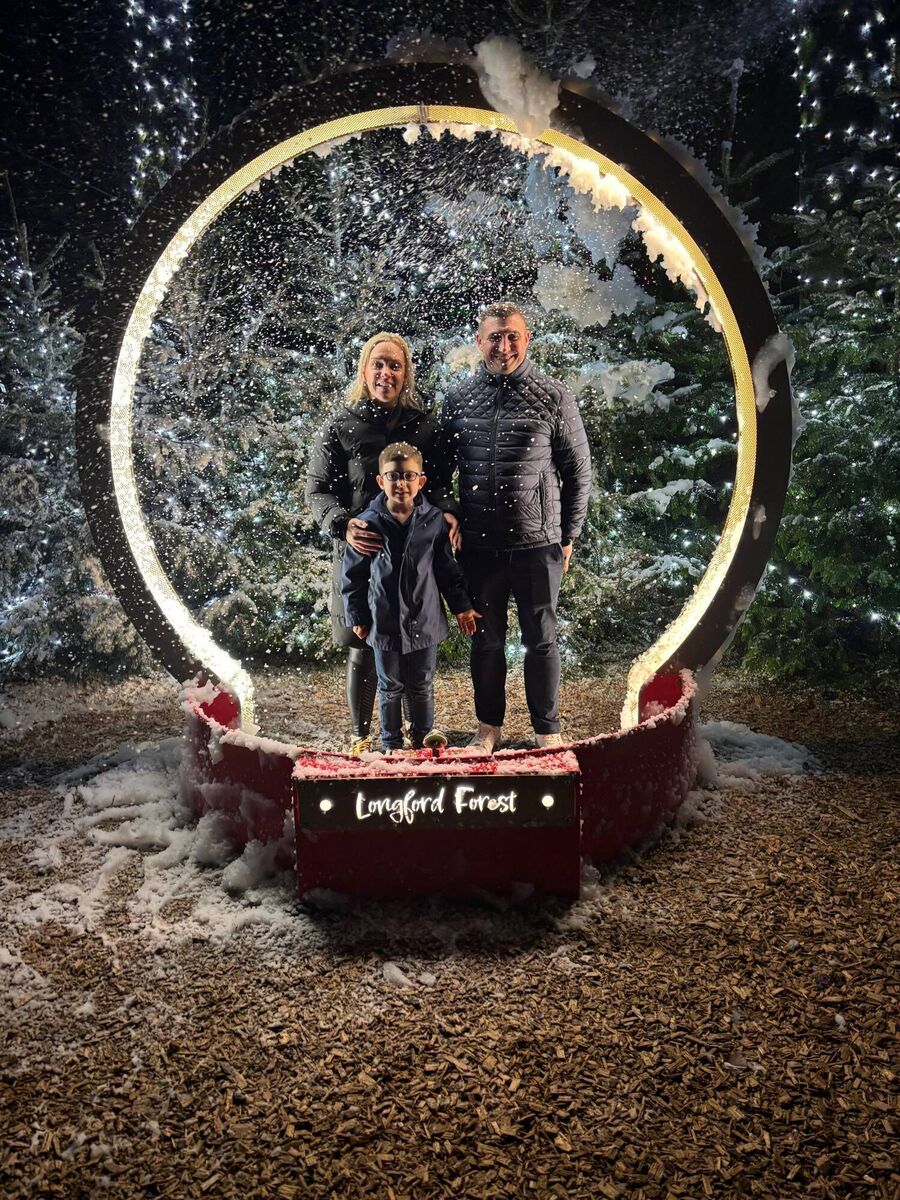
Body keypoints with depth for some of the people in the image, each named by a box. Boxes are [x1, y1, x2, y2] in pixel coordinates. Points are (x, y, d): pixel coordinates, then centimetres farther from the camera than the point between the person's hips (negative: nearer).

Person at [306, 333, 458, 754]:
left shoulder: (424, 424, 8)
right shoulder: (339, 427, 0)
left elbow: (439, 481, 11)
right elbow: (317, 489, -1)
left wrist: (445, 511, -12)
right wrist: (343, 526, -20)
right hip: (361, 553, -2)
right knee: (363, 649, 7)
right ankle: (361, 734, 24)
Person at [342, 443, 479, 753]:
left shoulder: (434, 521, -5)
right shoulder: (368, 524, -9)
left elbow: (448, 568, 4)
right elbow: (352, 574, -1)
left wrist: (461, 606, 5)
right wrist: (356, 617, 0)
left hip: (424, 620, 1)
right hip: (384, 622, -1)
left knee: (422, 686, 15)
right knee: (390, 687, 14)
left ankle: (423, 736, 33)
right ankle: (391, 742, 29)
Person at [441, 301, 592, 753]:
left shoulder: (554, 397, -3)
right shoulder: (458, 399, 4)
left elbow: (578, 471, 1)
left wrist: (569, 535, 0)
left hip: (537, 545, -2)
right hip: (477, 545, 2)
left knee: (541, 640, 9)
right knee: (485, 639, 13)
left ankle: (548, 730, 24)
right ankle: (488, 725, 30)